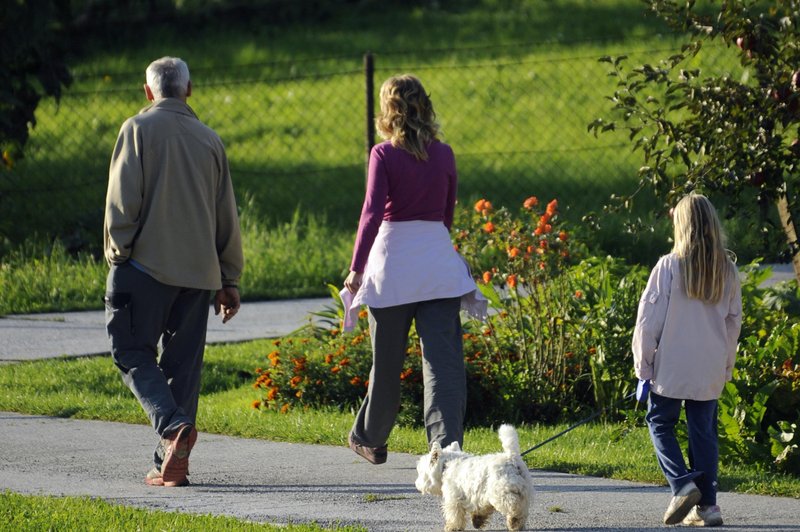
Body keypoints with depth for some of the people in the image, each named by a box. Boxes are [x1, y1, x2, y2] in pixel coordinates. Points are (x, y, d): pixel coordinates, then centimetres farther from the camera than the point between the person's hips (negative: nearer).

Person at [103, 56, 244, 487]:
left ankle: (172, 426, -23)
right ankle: (172, 464, 5)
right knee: (183, 362, 7)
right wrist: (229, 279, 19)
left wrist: (118, 254, -1)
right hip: (198, 270, 4)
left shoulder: (139, 129, -1)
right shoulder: (208, 139, 12)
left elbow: (122, 199, -9)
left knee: (134, 354, 1)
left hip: (147, 263, -4)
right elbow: (226, 216, 14)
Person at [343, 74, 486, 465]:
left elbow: (372, 212, -15)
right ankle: (447, 443, -16)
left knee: (387, 360, 11)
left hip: (393, 263, -2)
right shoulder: (443, 155, 5)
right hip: (438, 264, 2)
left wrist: (356, 268, -16)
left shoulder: (384, 155, -6)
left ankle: (369, 438, 28)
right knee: (443, 359, -3)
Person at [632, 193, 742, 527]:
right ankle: (707, 503, 7)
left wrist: (643, 364, 0)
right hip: (711, 368, 4)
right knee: (704, 430, 9)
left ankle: (682, 484, -8)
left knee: (660, 422, 11)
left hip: (672, 365, -4)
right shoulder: (728, 270, 2)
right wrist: (726, 366, 20)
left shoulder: (669, 267, -11)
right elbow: (733, 321, 10)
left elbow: (649, 319, -8)